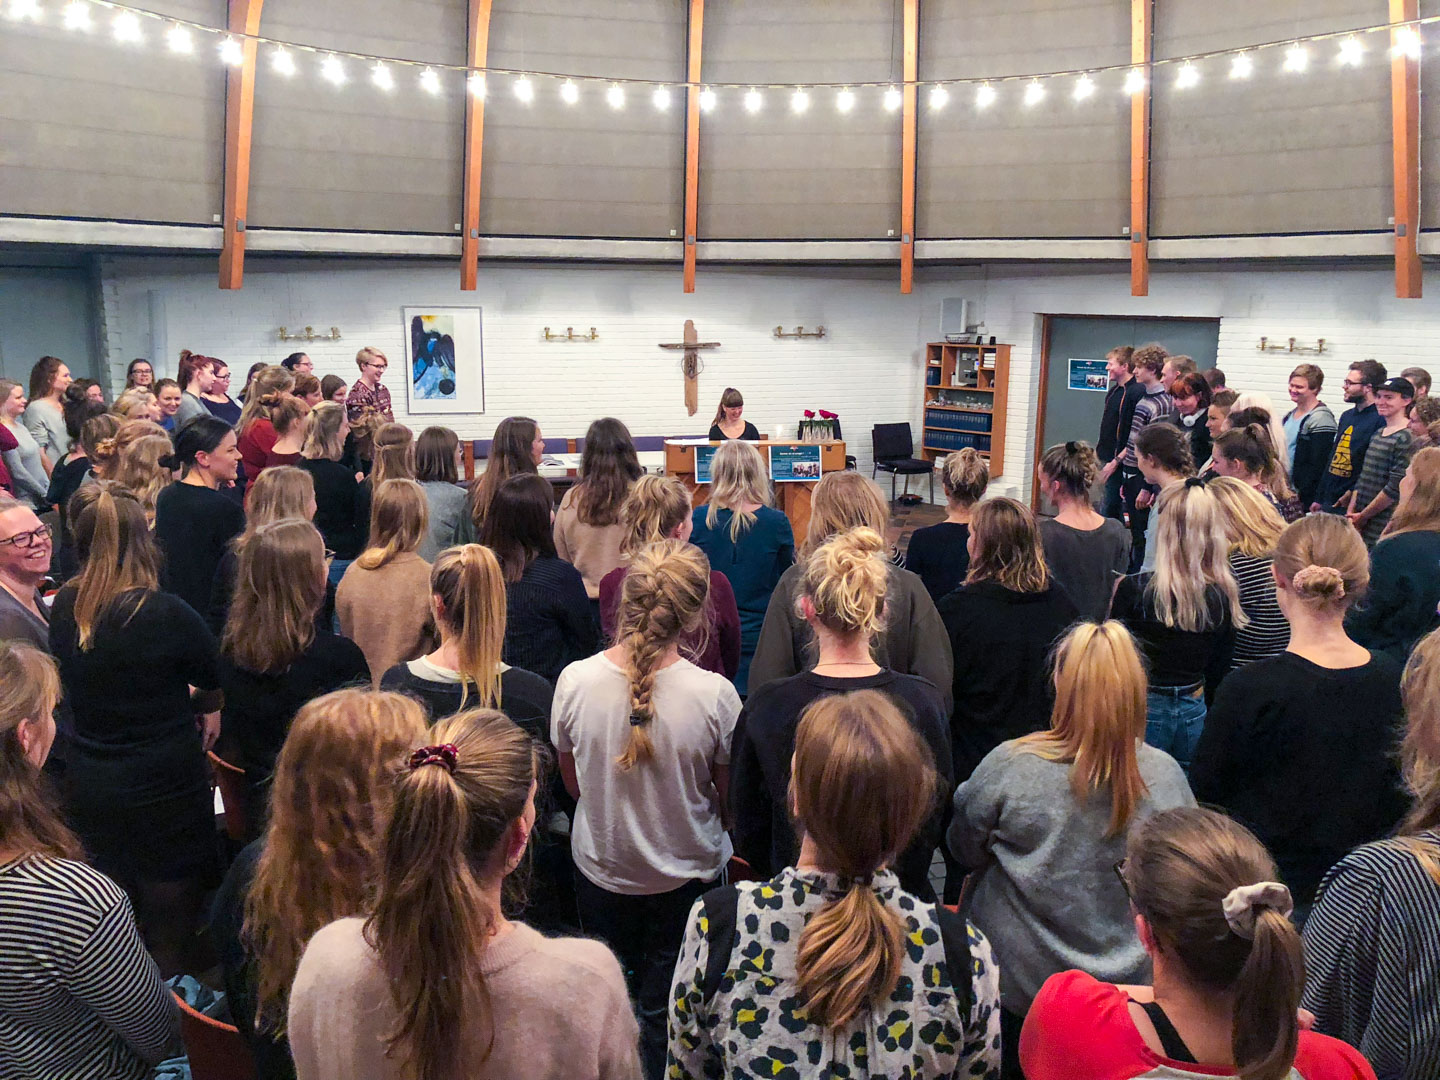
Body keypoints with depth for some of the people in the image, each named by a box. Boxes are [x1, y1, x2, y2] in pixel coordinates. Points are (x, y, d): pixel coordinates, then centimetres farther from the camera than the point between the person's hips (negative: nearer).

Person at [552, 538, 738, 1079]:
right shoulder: (714, 695, -24)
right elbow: (730, 797, -8)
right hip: (687, 874, -2)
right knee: (669, 1017, 16)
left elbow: (573, 782, -1)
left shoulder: (575, 680, -17)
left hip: (598, 869, 2)